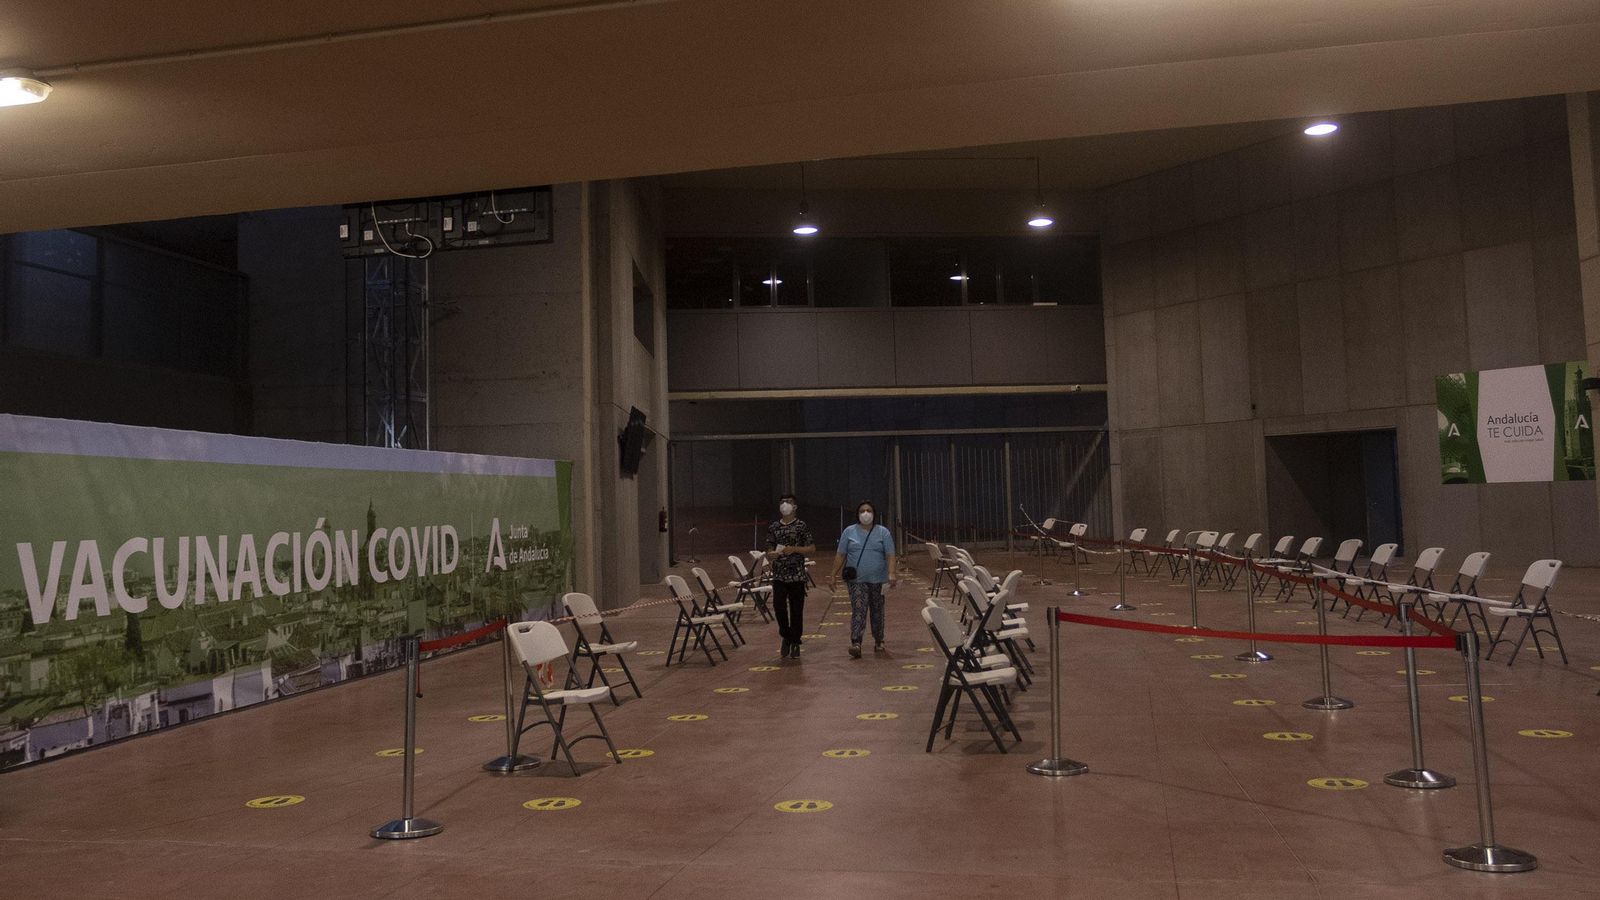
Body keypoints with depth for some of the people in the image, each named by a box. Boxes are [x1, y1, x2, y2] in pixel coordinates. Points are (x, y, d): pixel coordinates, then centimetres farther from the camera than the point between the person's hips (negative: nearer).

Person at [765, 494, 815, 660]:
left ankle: (795, 643, 15)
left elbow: (812, 548, -1)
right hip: (779, 575, 2)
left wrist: (794, 549, -13)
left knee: (796, 610, 2)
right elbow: (770, 551, 13)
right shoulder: (773, 528, 9)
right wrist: (771, 555, -11)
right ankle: (786, 637, 11)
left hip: (797, 575, -2)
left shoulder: (801, 526, 0)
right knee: (778, 606, -10)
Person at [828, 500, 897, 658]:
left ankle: (878, 642, 26)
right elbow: (840, 555, 6)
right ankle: (856, 644, -21)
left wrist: (891, 574, -16)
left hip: (878, 580, 1)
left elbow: (890, 555, -3)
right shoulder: (849, 532, 5)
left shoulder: (883, 532, 3)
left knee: (877, 611, 11)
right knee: (858, 610, -13)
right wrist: (833, 575, 1)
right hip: (857, 580, -1)